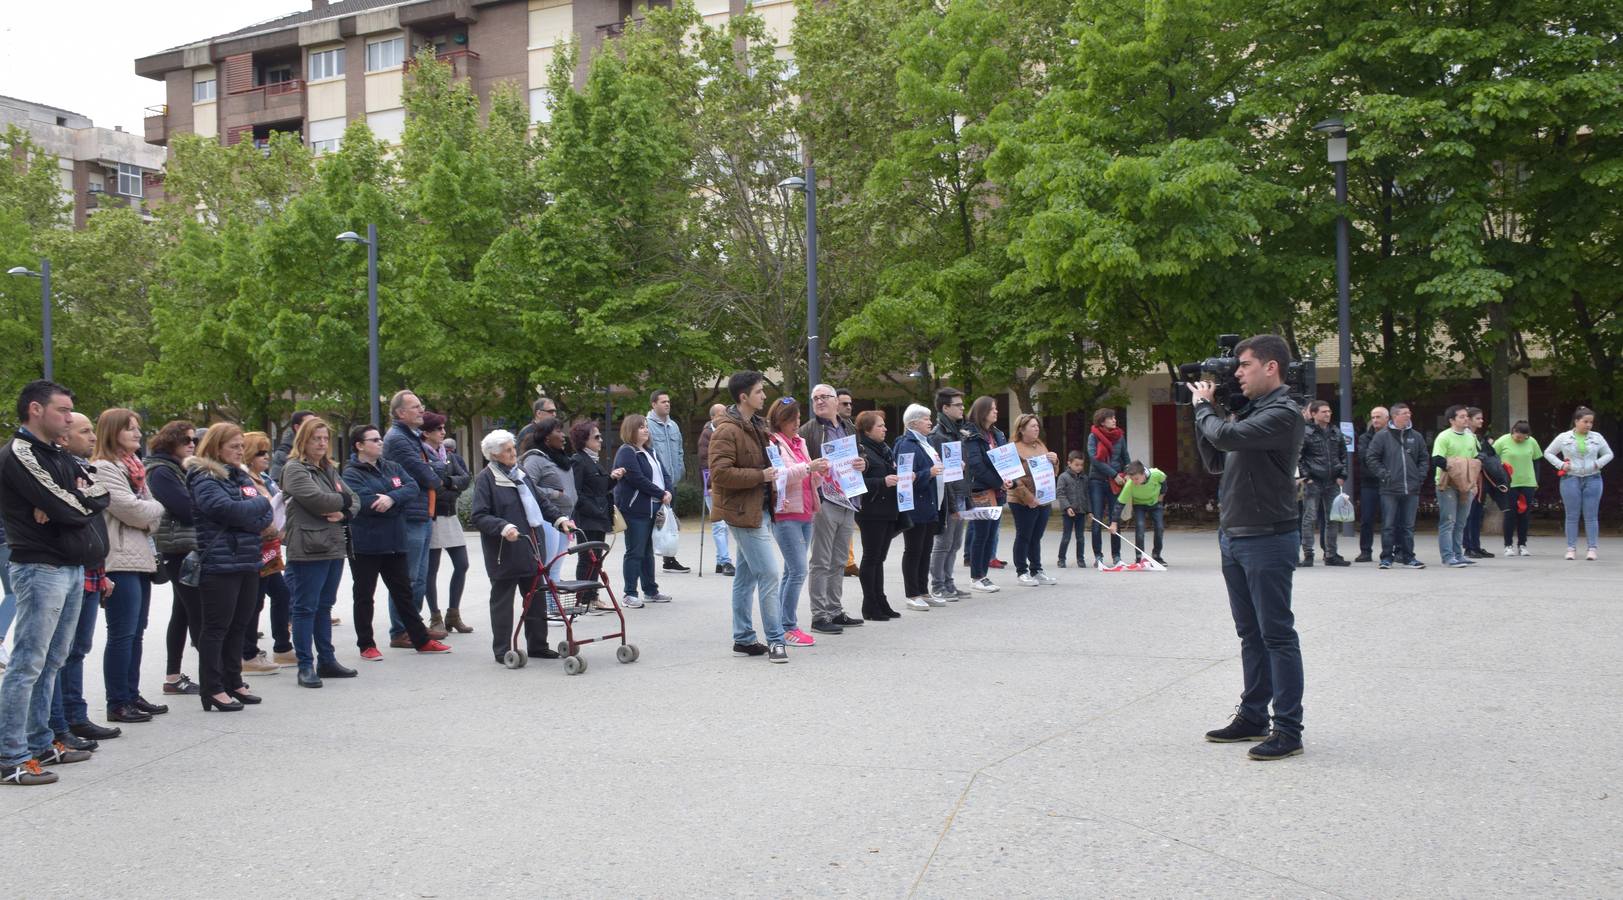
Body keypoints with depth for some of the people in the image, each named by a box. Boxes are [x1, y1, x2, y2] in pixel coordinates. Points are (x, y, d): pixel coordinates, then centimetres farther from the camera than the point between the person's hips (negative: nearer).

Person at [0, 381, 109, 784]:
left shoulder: (59, 456, 16)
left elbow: (100, 494, 6)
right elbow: (67, 509, -19)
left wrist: (68, 503, -11)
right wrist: (81, 499, 2)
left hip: (72, 567, 9)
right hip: (41, 569, -9)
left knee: (51, 662, 14)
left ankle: (40, 743, 22)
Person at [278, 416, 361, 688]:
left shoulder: (329, 470, 18)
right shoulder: (294, 469, -6)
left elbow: (355, 500, 15)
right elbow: (316, 499, -19)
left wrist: (344, 513, -8)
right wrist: (343, 499, -2)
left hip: (334, 548, 8)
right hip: (308, 550, -8)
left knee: (324, 607, 15)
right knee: (305, 609, -2)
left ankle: (326, 660, 22)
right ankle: (305, 665, 3)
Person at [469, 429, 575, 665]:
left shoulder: (519, 472, 13)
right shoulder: (486, 478, -9)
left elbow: (540, 501, 20)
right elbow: (478, 517, -14)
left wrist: (559, 518, 7)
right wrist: (504, 527, -27)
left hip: (531, 548, 7)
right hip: (505, 553, -7)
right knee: (502, 601, 3)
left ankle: (537, 646, 22)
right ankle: (502, 650, 11)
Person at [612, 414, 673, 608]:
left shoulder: (649, 452, 18)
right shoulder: (626, 452, -10)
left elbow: (665, 473, 14)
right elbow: (637, 479, -19)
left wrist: (668, 492, -6)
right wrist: (661, 494, -14)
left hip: (652, 509, 9)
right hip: (634, 510, -9)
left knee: (648, 552, 14)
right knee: (635, 552, -6)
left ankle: (650, 590, 21)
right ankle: (630, 593, -1)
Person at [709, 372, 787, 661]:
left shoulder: (756, 426, 16)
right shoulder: (727, 431, -15)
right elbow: (720, 473, -22)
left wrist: (772, 472, 10)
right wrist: (760, 476, -20)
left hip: (759, 509, 10)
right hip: (744, 511, -10)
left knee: (746, 576, 14)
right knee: (769, 573, -10)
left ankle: (743, 639, 20)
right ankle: (775, 640, -5)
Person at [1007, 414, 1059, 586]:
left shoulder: (1041, 446, 15)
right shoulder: (1014, 449, -9)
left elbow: (1053, 472, 22)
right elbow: (1013, 478, -16)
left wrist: (1054, 461, 0)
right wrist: (1029, 498, -21)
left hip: (1044, 500, 7)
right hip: (1023, 502, -7)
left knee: (1036, 537, 12)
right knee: (1023, 537, 1)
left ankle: (1036, 570, 19)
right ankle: (1021, 572, 9)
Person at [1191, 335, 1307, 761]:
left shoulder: (1283, 413, -14)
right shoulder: (1247, 411, 15)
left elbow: (1228, 437, -27)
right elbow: (1215, 462, 18)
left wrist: (1203, 406, -7)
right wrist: (1206, 410, 8)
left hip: (1267, 538, -9)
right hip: (1234, 535, 9)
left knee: (1277, 635, -5)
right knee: (1250, 633, 15)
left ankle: (1288, 730, 0)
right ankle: (1253, 716, 24)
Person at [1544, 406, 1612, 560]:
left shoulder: (1597, 437, 7)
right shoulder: (1564, 438, 2)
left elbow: (1608, 454, 15)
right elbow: (1548, 453, 9)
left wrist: (1598, 464, -3)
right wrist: (1560, 465, -5)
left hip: (1592, 479, 1)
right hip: (1571, 479, -1)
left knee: (1591, 516, 0)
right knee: (1572, 516, 2)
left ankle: (1593, 549, 3)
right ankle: (1571, 549, 6)